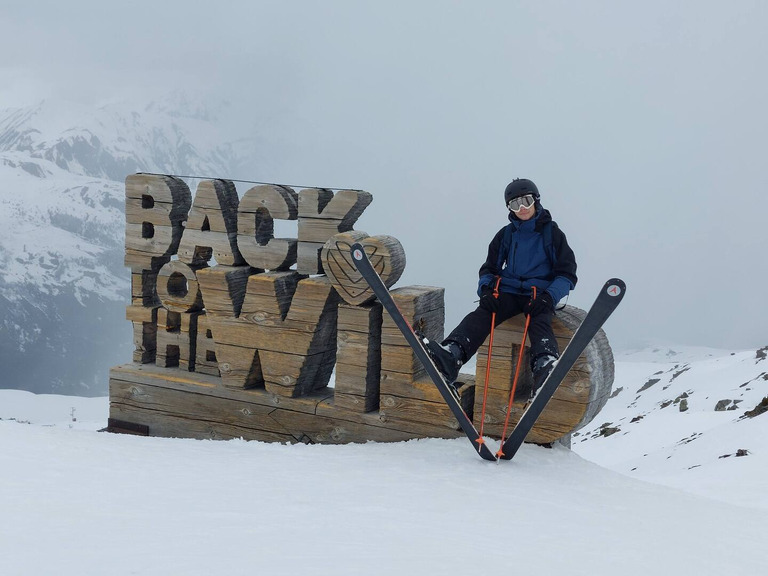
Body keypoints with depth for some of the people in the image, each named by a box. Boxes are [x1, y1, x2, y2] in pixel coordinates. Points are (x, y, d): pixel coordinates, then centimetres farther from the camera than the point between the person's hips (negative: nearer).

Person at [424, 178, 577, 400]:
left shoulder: (552, 232, 7)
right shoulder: (506, 234, 17)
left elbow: (567, 274, 3)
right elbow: (489, 269, 21)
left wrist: (549, 296, -16)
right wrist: (485, 289, -3)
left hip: (539, 295, -2)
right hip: (509, 292, 2)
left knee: (539, 322, -36)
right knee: (480, 314, -28)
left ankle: (546, 366, -65)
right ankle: (450, 357, -54)